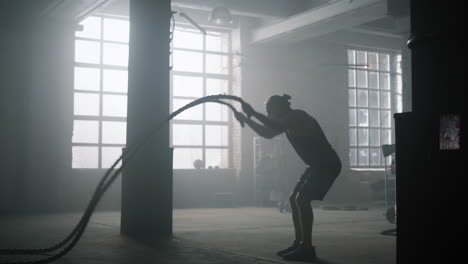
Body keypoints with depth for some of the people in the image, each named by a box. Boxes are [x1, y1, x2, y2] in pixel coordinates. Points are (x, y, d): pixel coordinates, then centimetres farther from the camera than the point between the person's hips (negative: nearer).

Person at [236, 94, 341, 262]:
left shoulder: (297, 116, -16)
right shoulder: (288, 122, 13)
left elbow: (275, 126, -33)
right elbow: (267, 133, 21)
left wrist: (253, 113, -26)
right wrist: (246, 120, 15)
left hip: (327, 165, -10)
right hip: (317, 165, 10)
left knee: (302, 199, -17)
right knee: (294, 199, 8)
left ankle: (307, 249, -14)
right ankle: (298, 244, 12)